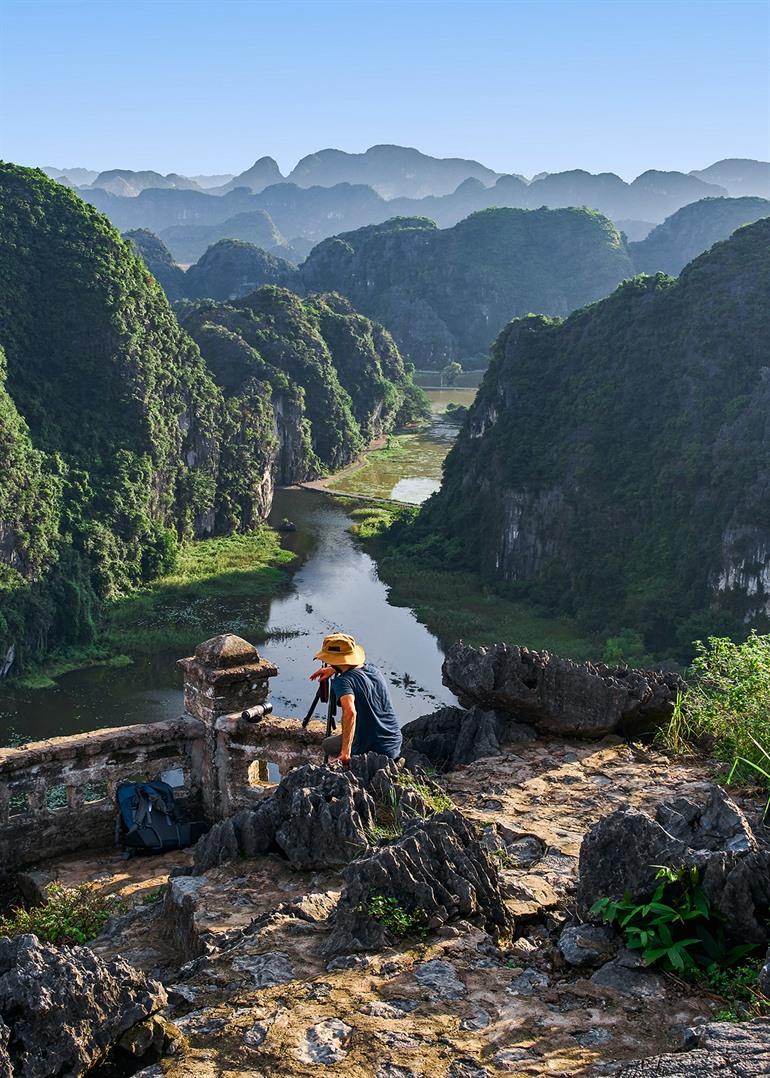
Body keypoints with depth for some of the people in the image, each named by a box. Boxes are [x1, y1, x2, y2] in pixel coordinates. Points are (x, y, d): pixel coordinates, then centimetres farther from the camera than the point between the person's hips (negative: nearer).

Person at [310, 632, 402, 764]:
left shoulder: (343, 681, -18)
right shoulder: (373, 669, 5)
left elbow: (350, 711, -37)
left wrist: (345, 752, -37)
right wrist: (333, 669, 29)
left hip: (367, 751, -6)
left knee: (328, 745, 25)